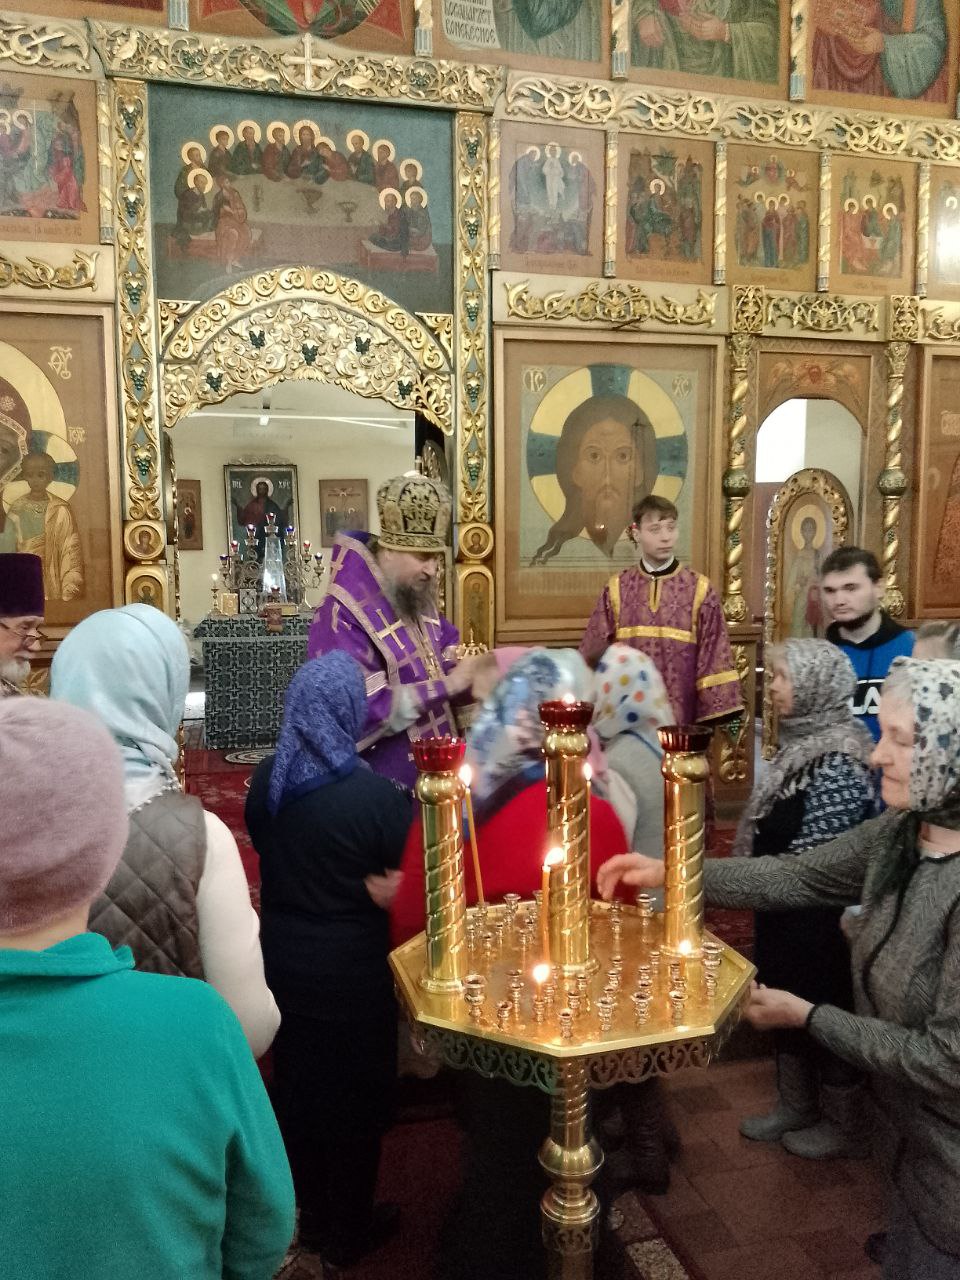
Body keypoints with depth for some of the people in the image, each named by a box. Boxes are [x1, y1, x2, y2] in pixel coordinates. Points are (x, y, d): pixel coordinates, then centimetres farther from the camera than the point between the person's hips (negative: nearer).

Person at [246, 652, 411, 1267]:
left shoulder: (266, 780, -7)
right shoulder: (374, 793, -25)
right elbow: (409, 879, -17)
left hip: (282, 961, 5)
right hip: (351, 971, -5)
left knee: (298, 1086, 22)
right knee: (357, 1095, 16)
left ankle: (312, 1213, 43)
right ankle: (348, 1229, 34)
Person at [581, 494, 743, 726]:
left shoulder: (699, 589, -2)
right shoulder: (617, 589, 2)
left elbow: (714, 655, -1)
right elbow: (594, 654, 6)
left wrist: (714, 712, -4)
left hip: (680, 716, -1)